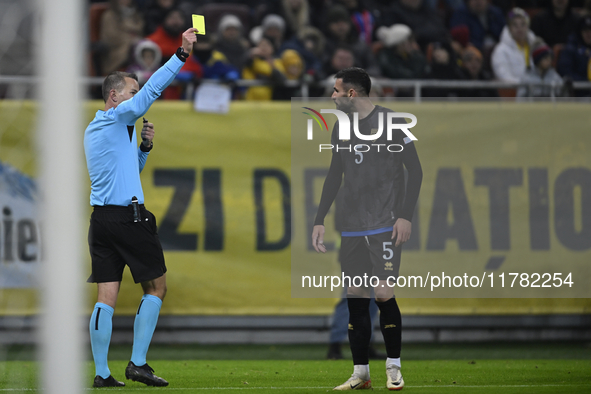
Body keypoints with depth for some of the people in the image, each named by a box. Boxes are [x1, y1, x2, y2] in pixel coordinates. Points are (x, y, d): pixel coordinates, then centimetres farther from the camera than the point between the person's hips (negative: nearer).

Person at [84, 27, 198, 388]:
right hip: (129, 217, -8)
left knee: (107, 297, 3)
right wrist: (182, 54, -15)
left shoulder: (95, 129, 20)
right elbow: (152, 90, -16)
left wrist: (144, 146, 16)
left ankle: (102, 373, -2)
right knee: (156, 287, 3)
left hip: (102, 218, 8)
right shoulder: (116, 119, -7)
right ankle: (138, 363, -3)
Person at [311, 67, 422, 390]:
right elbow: (334, 177, 20)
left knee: (384, 294, -11)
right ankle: (360, 373, 9)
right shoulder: (341, 127, 13)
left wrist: (405, 216, -12)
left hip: (385, 226, -6)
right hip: (351, 228, 6)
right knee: (355, 296, 3)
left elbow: (415, 171, -5)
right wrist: (319, 221, 14)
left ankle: (393, 367, 4)